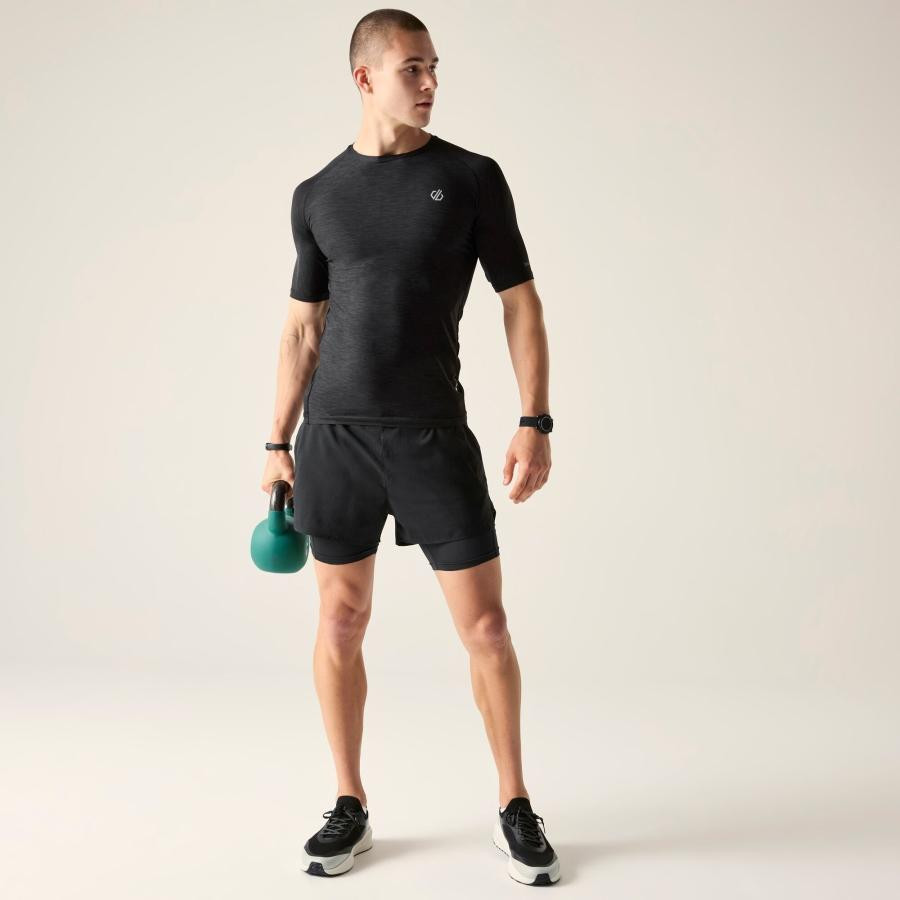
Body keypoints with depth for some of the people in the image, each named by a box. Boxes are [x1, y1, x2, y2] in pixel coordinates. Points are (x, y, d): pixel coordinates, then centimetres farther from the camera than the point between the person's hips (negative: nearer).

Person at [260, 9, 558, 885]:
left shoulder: (472, 177, 1)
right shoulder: (317, 195, 8)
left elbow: (520, 303, 1)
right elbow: (303, 328, 12)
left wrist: (535, 423, -8)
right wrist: (279, 443, 8)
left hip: (434, 430, -2)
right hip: (336, 430, 2)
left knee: (485, 624, -1)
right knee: (340, 621, 7)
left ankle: (515, 809, 17)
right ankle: (350, 805, 23)